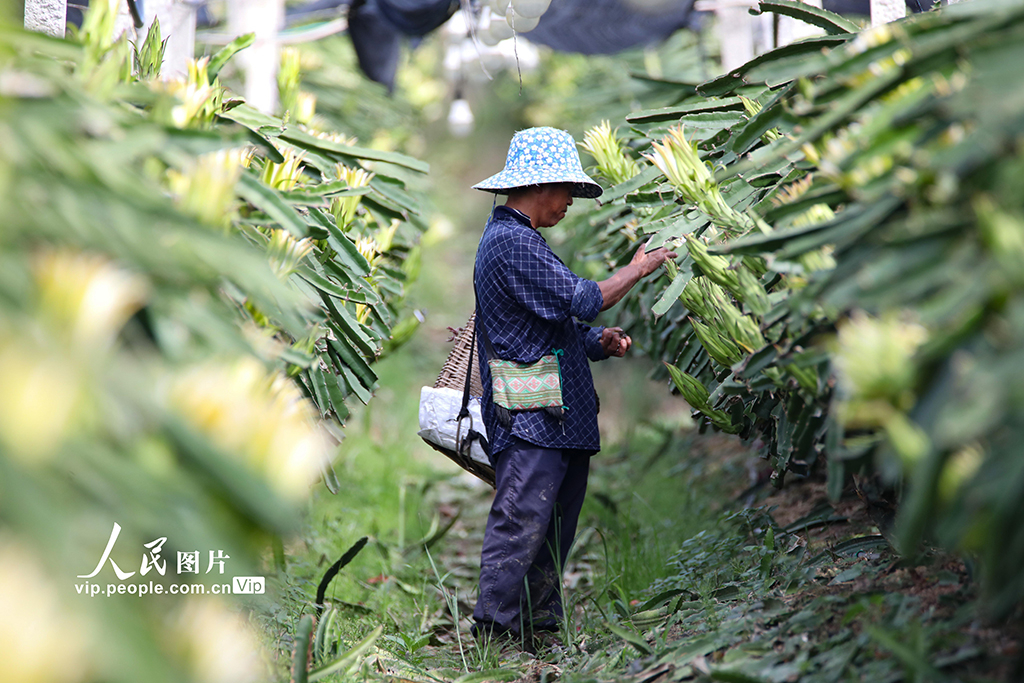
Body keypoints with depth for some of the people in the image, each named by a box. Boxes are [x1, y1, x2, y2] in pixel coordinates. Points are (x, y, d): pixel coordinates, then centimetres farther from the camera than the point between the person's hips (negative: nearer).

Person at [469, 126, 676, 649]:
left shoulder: (520, 240, 23)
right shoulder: (510, 242, -12)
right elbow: (580, 301, -16)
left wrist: (597, 341, 7)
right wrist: (636, 270, -3)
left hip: (559, 420, 11)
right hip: (529, 420, -11)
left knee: (555, 532, 11)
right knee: (520, 524, -11)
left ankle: (540, 630, 17)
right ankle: (494, 631, -7)